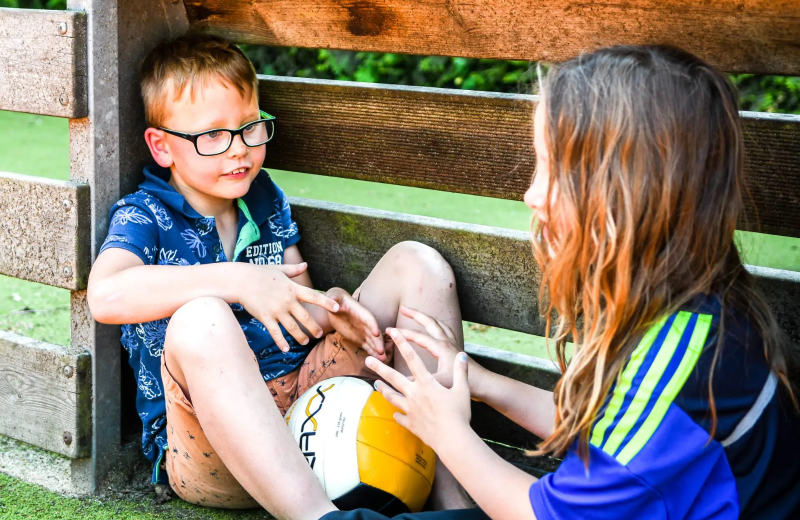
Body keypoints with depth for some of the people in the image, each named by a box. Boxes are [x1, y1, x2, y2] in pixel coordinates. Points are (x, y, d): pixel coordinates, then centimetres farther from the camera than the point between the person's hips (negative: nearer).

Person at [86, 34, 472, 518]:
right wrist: (237, 281, -30)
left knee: (417, 263, -4)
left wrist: (328, 309, -11)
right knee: (200, 319, -38)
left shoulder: (264, 198, 15)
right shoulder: (143, 216, -3)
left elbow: (295, 306, 14)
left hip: (303, 399, 6)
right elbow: (107, 297, -25)